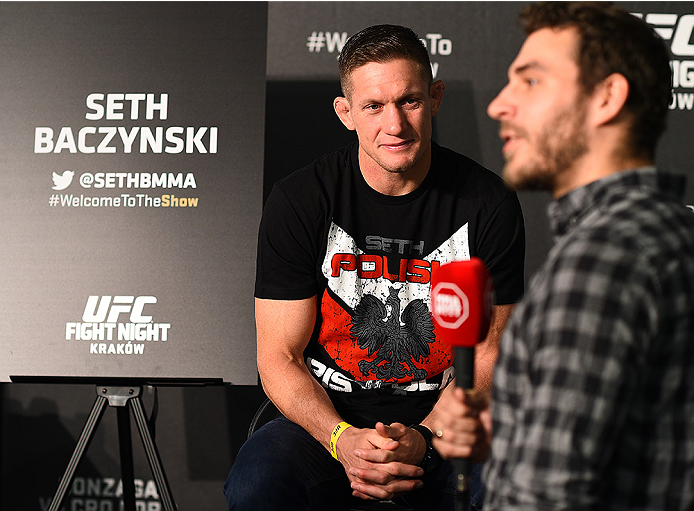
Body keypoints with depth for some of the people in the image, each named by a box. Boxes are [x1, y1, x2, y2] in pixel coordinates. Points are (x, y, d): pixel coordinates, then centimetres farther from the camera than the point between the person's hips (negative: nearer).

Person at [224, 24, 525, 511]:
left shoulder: (489, 204, -4)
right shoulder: (299, 201, -5)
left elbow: (486, 356, 1)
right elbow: (278, 358, -3)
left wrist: (421, 438, -17)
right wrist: (342, 439, -22)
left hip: (443, 419, 0)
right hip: (324, 416, 0)